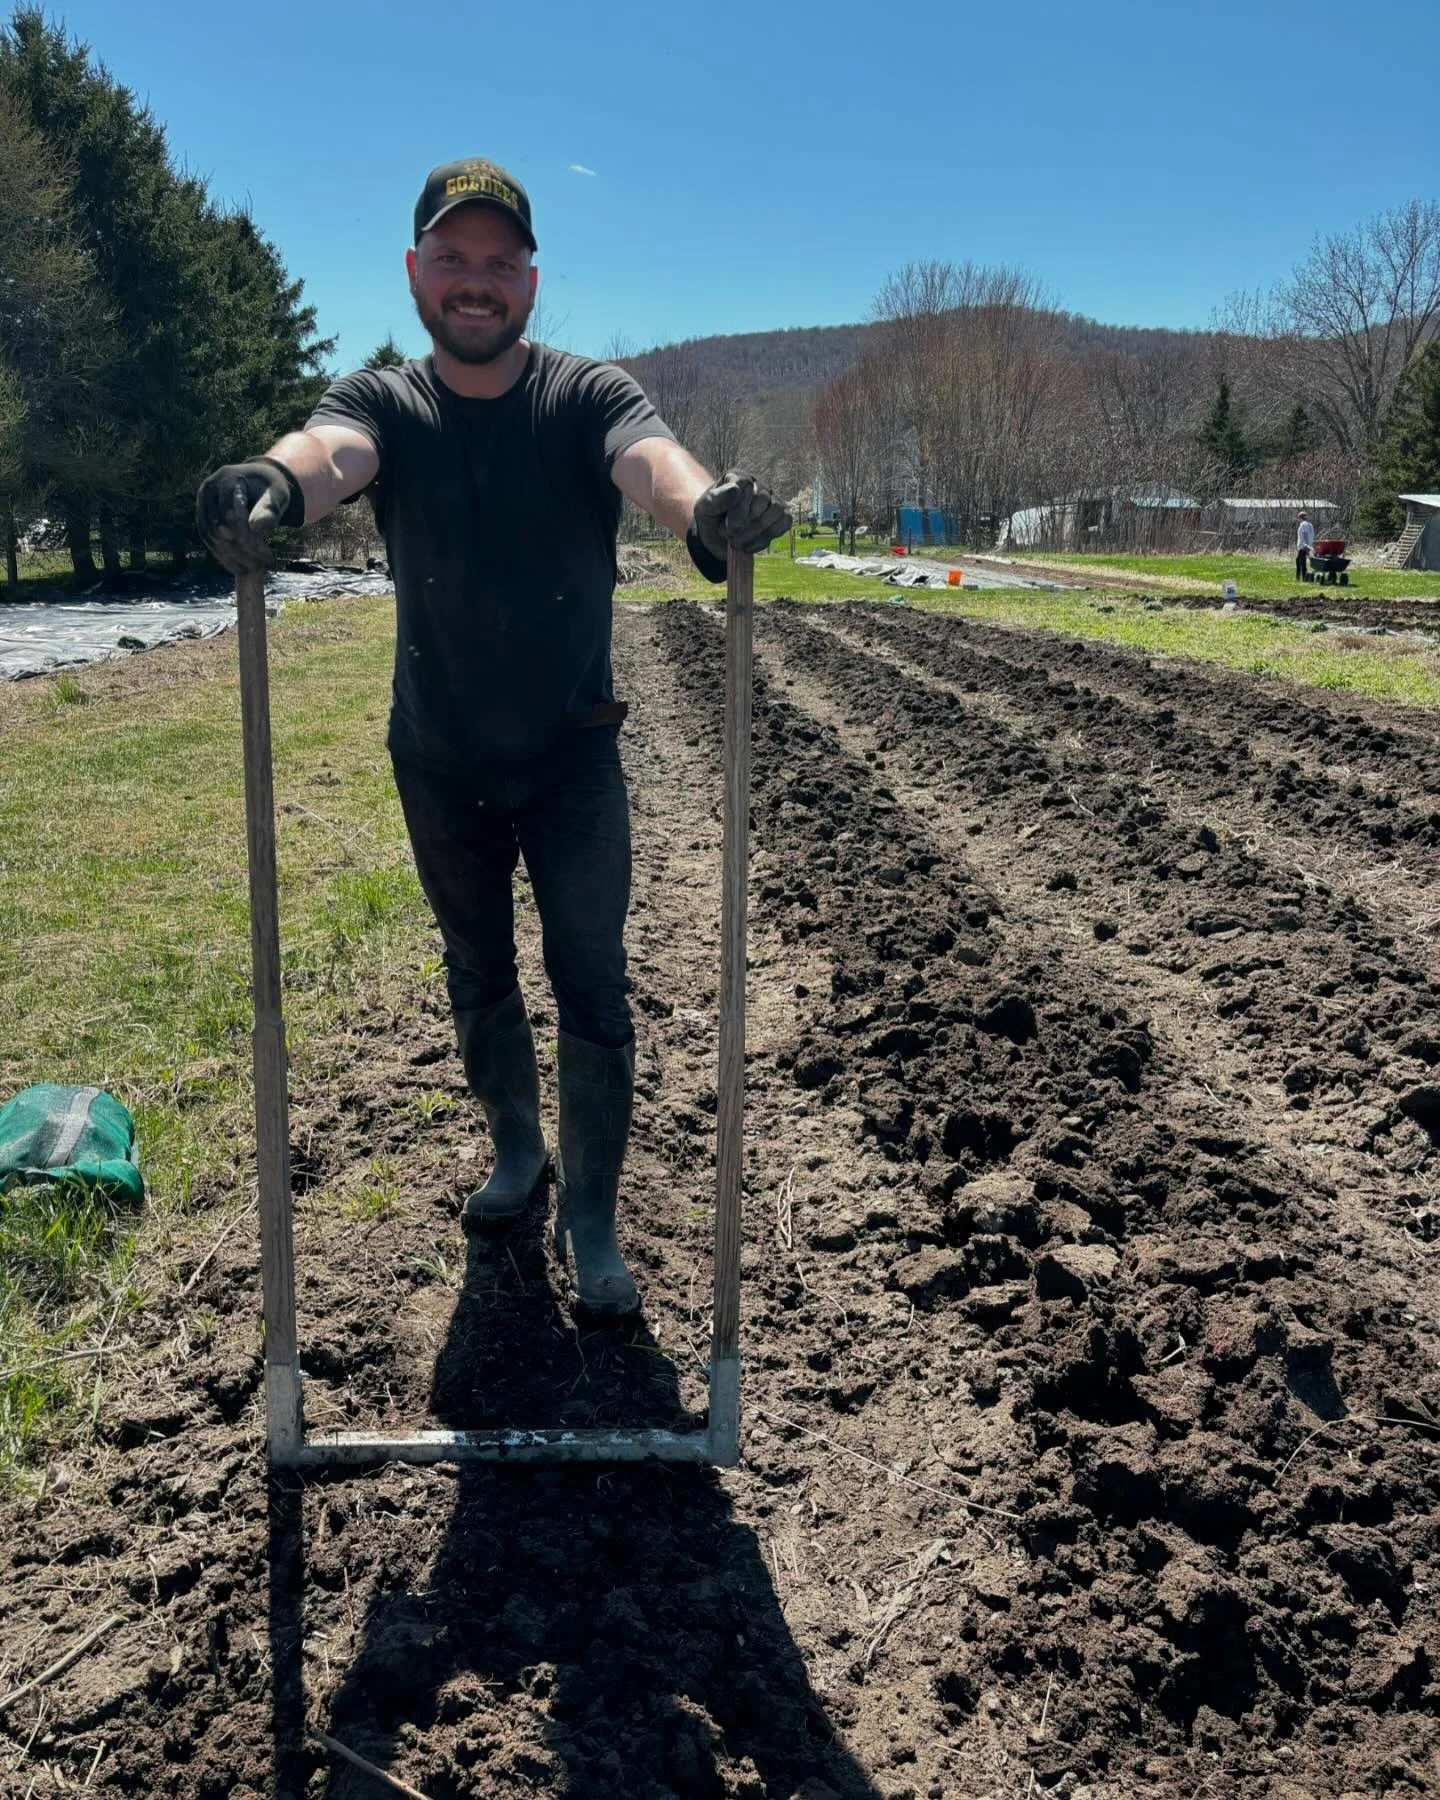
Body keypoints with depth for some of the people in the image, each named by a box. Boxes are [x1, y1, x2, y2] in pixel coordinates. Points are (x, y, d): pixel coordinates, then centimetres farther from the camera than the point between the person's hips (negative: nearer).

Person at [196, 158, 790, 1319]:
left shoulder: (586, 396, -8)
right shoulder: (385, 404, -4)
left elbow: (650, 455, -32)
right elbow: (332, 448, -29)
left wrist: (706, 505, -57)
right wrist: (273, 484, -55)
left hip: (573, 757, -2)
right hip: (442, 763, 2)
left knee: (591, 986, -2)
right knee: (479, 980, 16)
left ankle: (591, 1221, 12)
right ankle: (519, 1152, 39)